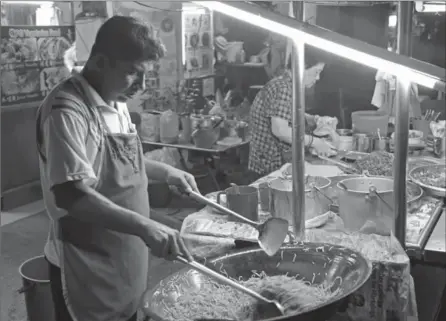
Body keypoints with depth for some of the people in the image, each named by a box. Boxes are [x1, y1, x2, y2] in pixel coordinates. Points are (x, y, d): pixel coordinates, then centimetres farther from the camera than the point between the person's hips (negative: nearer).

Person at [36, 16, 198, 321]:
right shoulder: (67, 110, -23)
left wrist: (166, 172, 9)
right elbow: (72, 195, -31)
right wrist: (144, 227, -38)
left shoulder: (115, 102, 6)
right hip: (87, 270, -8)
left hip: (125, 260, 8)